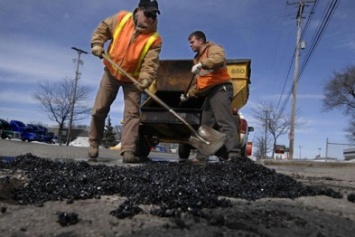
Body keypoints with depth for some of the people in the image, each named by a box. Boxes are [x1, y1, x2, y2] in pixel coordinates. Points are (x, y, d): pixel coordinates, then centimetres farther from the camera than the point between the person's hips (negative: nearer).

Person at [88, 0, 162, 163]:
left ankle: (128, 152, -12)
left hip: (133, 79, -1)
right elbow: (103, 28, 5)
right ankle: (93, 146, 18)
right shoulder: (121, 18, -11)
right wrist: (97, 44, -10)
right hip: (111, 72, 2)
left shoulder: (154, 39, -18)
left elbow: (150, 64, -25)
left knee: (132, 113, -11)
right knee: (99, 110, 3)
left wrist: (145, 80, -42)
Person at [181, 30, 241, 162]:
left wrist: (201, 64, -31)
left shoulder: (213, 48, 2)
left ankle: (234, 153, -30)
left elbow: (220, 58, -25)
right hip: (210, 93, 10)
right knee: (206, 125, 8)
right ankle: (202, 155, 12)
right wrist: (188, 94, 24)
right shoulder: (198, 58, 30)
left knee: (225, 121, -23)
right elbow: (198, 82, 33)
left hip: (220, 89, -10)